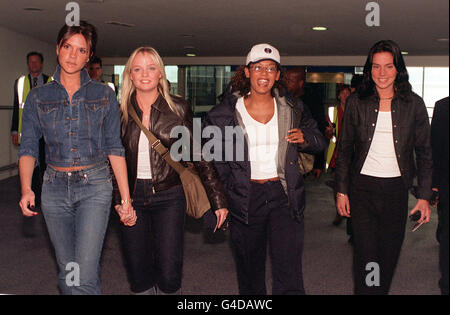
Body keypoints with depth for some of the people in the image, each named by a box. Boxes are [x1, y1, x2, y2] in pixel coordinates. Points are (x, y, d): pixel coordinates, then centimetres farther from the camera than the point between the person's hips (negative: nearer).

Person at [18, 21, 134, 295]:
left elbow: (115, 148, 2)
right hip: (55, 188, 2)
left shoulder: (104, 95, 2)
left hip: (95, 185, -2)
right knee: (66, 270, 11)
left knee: (85, 275, -11)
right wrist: (26, 189, -16)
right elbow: (28, 147, 2)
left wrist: (126, 199, -3)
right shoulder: (38, 97, 6)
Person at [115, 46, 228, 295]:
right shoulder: (121, 112, 4)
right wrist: (117, 199, -1)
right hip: (132, 197, 2)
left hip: (168, 197, -2)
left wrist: (218, 200, 0)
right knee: (139, 278, 7)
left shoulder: (178, 109, 0)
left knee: (168, 275, -7)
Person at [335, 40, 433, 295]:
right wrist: (342, 190, 2)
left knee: (390, 253, 10)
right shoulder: (356, 103, 1)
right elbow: (344, 150, 6)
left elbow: (424, 153, 4)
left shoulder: (414, 104, 1)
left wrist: (424, 196, 0)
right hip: (362, 186, -1)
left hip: (396, 188, 1)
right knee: (366, 254, 0)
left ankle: (382, 290, 30)